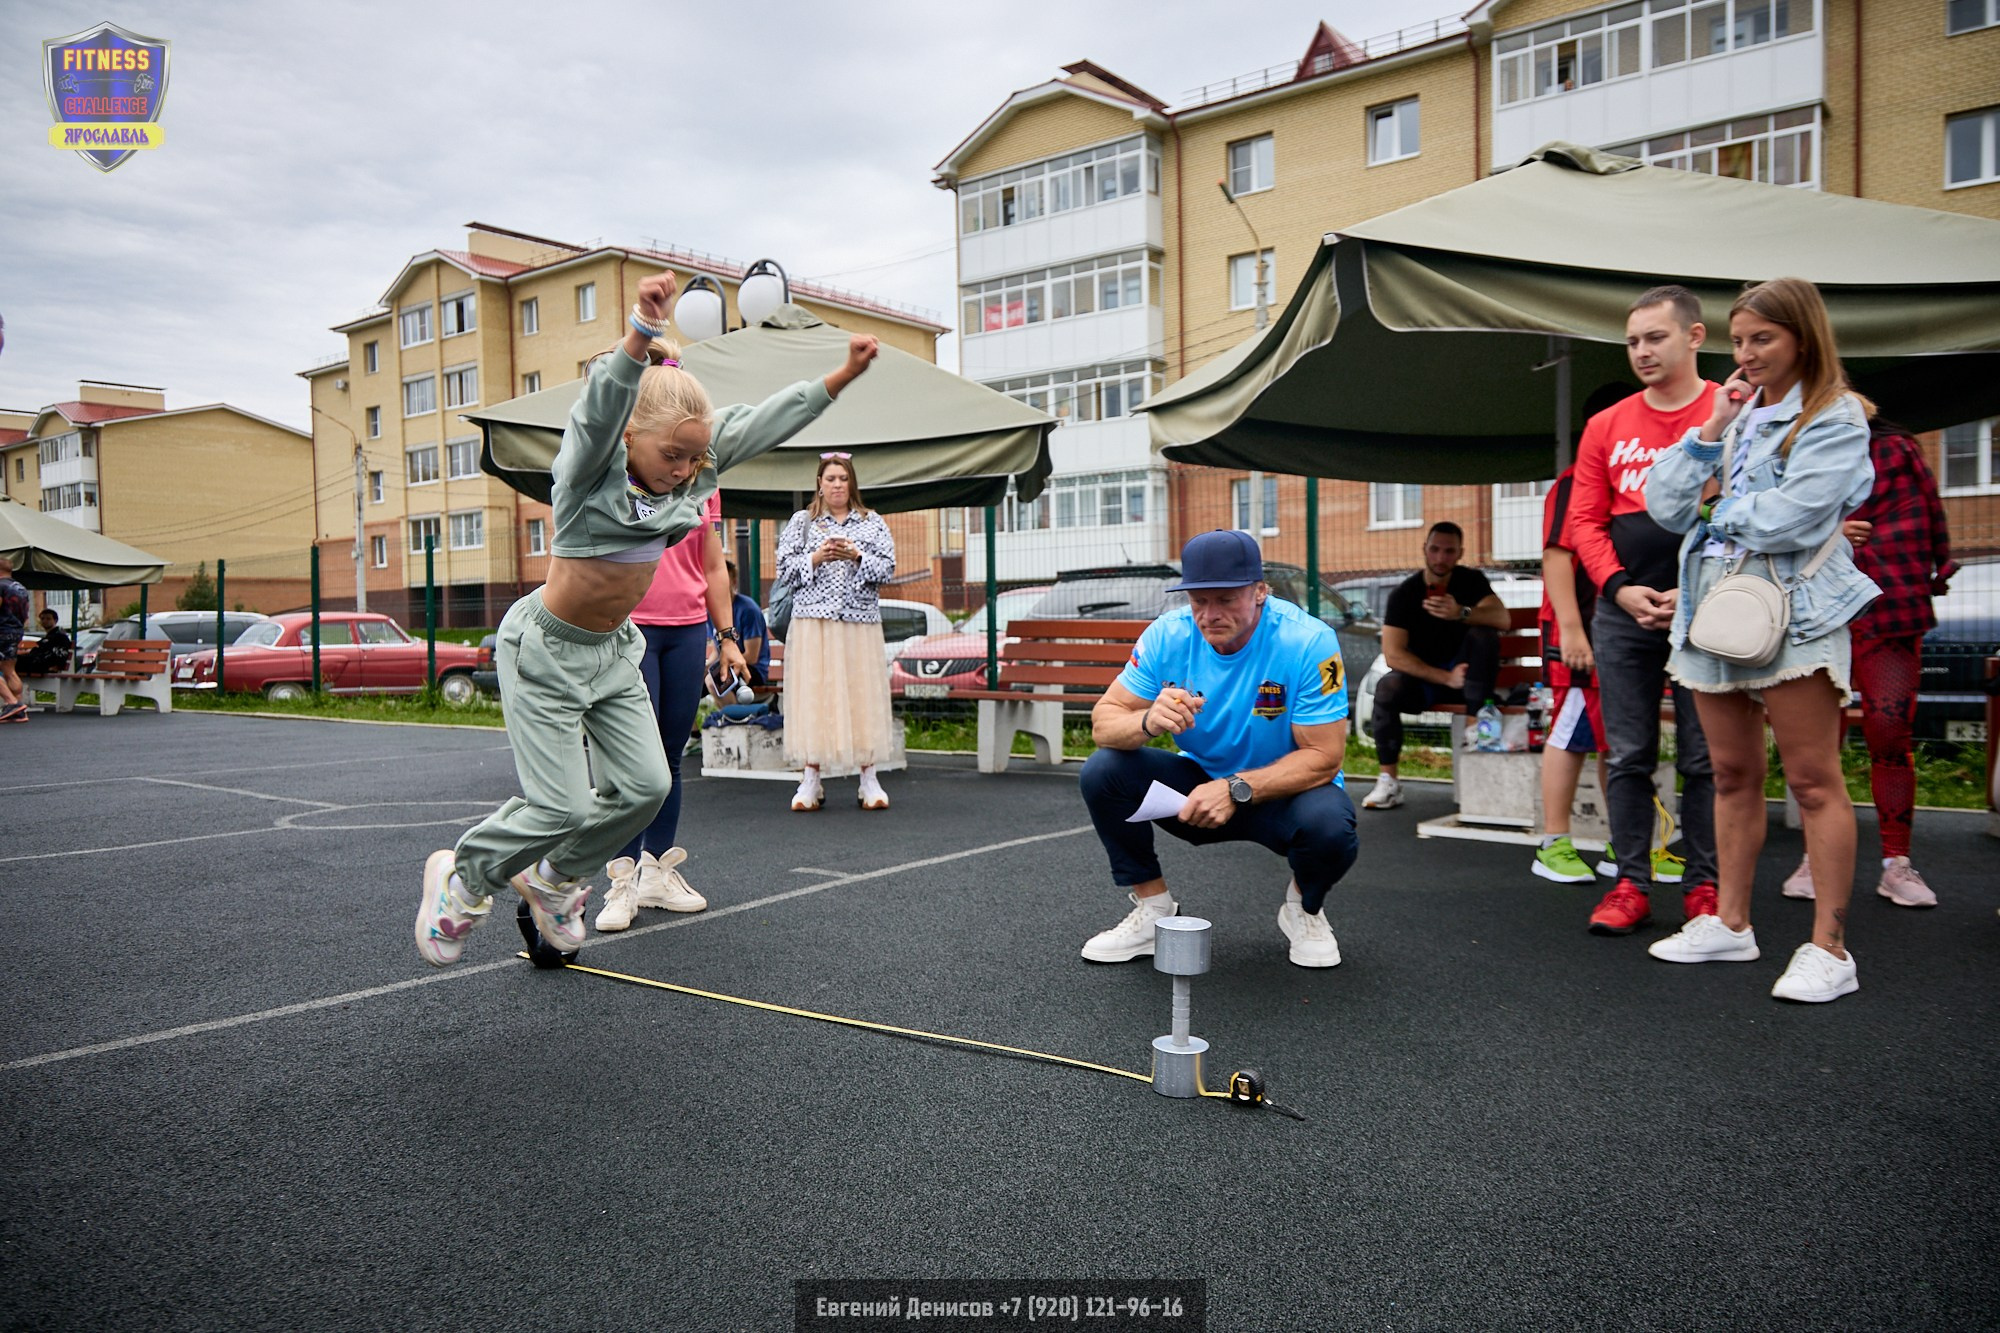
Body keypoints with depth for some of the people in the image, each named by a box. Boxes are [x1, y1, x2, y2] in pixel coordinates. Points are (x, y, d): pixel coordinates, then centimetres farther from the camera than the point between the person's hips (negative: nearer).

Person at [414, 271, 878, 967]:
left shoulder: (695, 467, -5)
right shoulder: (591, 466, -22)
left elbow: (765, 421, -2)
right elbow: (601, 407, -42)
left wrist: (840, 378, -6)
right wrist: (642, 334, -59)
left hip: (613, 650, 7)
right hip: (546, 651, -7)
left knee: (644, 785, 2)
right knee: (561, 805, -7)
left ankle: (550, 879, 28)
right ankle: (461, 877, 22)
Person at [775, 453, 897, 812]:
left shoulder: (873, 523, 14)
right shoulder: (801, 521, 13)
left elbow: (888, 566, 5)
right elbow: (784, 566, 6)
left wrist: (857, 557, -10)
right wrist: (815, 558, -10)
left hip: (860, 621, 0)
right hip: (813, 620, 0)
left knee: (862, 694, -2)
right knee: (812, 695, -3)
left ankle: (869, 781, 4)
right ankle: (811, 781, 2)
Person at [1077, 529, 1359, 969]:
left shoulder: (1309, 642, -23)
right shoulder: (1167, 635, -14)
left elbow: (1323, 757, -23)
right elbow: (1103, 721, -14)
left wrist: (1236, 790, -35)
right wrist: (1149, 721, -38)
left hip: (1284, 791, -2)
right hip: (1199, 784, 3)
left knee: (1328, 825, -36)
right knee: (1103, 772, -20)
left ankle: (1304, 908, 3)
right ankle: (1153, 905, 2)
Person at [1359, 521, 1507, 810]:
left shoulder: (1470, 581, -3)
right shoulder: (1404, 594, -9)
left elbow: (1503, 618, -21)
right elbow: (1393, 654, -17)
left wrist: (1461, 614, -41)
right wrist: (1445, 678, -24)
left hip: (1463, 672, 1)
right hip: (1421, 677, -1)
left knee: (1484, 634, -26)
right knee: (1387, 689, -32)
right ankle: (1389, 782, -28)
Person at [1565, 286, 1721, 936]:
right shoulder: (1607, 426, 10)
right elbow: (1584, 520, 8)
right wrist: (1620, 587, -6)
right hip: (1623, 611, 3)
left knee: (1705, 758, 4)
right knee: (1627, 757, 5)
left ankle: (1704, 886, 15)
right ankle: (1630, 884, 14)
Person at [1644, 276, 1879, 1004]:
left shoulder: (1835, 418, -3)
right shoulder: (1734, 412, 16)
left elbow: (1789, 518, -17)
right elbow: (1664, 503, 6)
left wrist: (1715, 506, -1)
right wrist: (1710, 432, -1)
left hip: (1793, 612, -6)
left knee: (1813, 780, -4)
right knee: (1733, 775, 12)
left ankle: (1828, 946, 1)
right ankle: (1730, 923, 21)